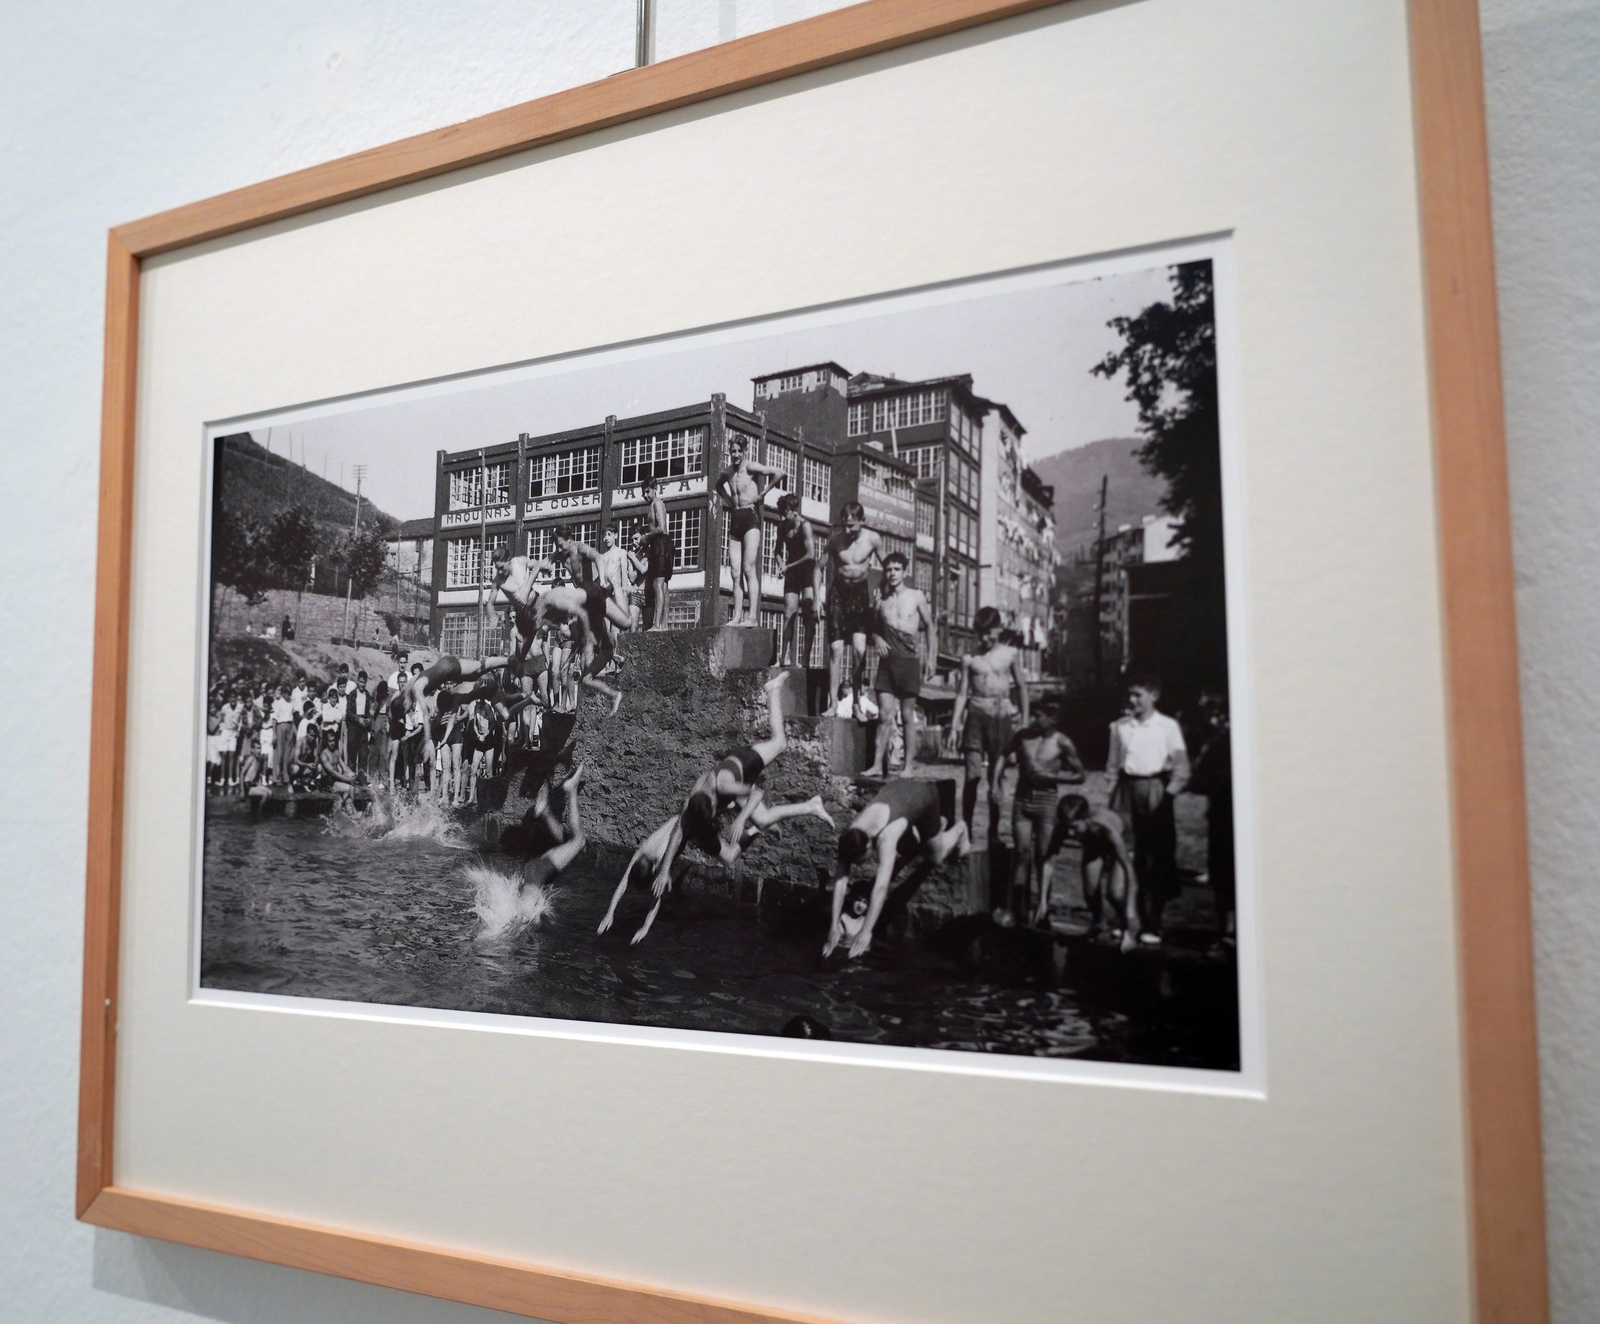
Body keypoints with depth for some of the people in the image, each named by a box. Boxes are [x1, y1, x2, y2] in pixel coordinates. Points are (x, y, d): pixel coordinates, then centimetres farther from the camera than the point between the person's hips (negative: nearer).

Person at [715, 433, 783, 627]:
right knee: (735, 573, 2)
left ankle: (752, 616, -17)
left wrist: (763, 492, -6)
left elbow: (779, 473, -14)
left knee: (749, 569, -14)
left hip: (750, 518, -7)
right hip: (735, 521, 7)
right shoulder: (728, 472, 14)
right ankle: (737, 616, 2)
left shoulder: (750, 467, -6)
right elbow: (719, 484, 36)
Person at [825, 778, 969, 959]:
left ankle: (959, 829, 37)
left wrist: (866, 932, -51)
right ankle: (939, 823, 48)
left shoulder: (886, 837, -46)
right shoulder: (849, 837, -29)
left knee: (936, 856, 8)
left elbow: (881, 887, -50)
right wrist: (834, 925, -31)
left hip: (925, 794, -5)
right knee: (905, 851, 22)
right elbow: (840, 879, -27)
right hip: (900, 788, 5)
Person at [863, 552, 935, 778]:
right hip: (887, 660, 2)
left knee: (907, 716, 0)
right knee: (885, 715, -3)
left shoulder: (916, 596, 3)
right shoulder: (881, 601, 11)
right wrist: (877, 639, -1)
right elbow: (875, 629, 22)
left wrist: (930, 658, 0)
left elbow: (929, 627, 7)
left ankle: (908, 766, 4)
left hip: (909, 660, -2)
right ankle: (877, 764, -3)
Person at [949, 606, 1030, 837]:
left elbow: (1021, 687, 12)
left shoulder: (1011, 654, 6)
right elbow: (962, 693, 7)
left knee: (996, 777, 3)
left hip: (1002, 717, 0)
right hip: (976, 716, 0)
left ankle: (994, 829, 13)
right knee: (972, 774, -7)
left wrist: (1024, 722, 8)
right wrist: (954, 727, 1)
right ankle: (966, 828, 0)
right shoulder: (969, 659, 5)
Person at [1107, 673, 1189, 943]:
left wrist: (1169, 794, -11)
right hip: (1127, 790, 3)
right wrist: (1113, 794, 5)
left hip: (1155, 792, -2)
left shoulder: (1168, 727, 1)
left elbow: (1181, 769, 0)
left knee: (1156, 859, -2)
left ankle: (1152, 926, 5)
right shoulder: (1120, 726, 10)